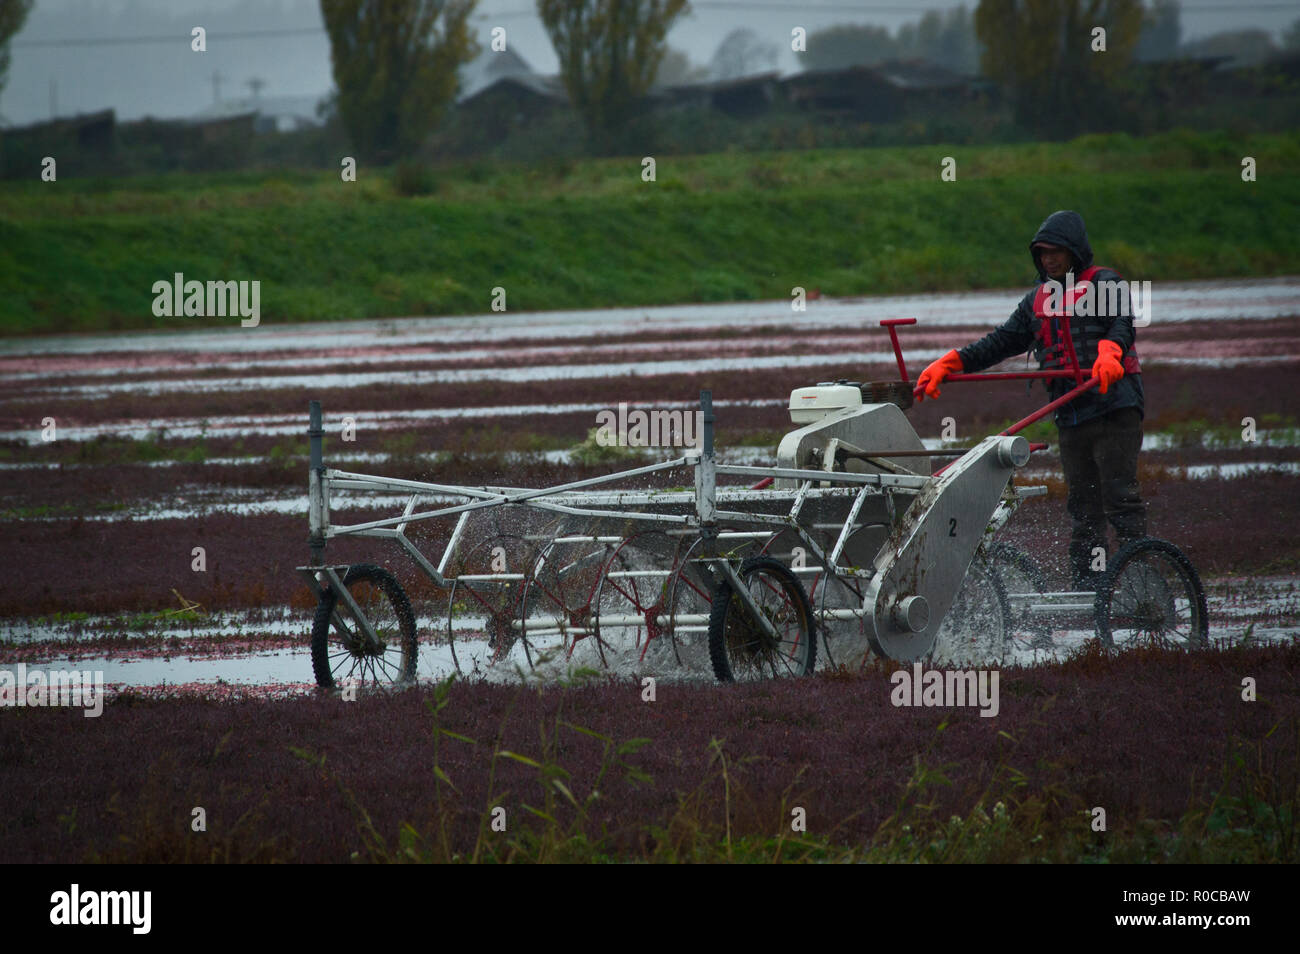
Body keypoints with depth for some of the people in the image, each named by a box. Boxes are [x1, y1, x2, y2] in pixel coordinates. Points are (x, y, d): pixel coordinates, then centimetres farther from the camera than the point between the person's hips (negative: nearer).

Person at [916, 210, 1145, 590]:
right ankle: (1085, 592, 4)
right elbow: (1002, 341, 20)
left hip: (1114, 407, -6)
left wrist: (1110, 352, -40)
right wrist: (949, 364, 8)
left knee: (1119, 498, -12)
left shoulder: (1104, 283, 1)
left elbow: (1122, 323, -17)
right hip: (1071, 417, 6)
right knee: (1082, 507, 4)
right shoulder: (1039, 299, 20)